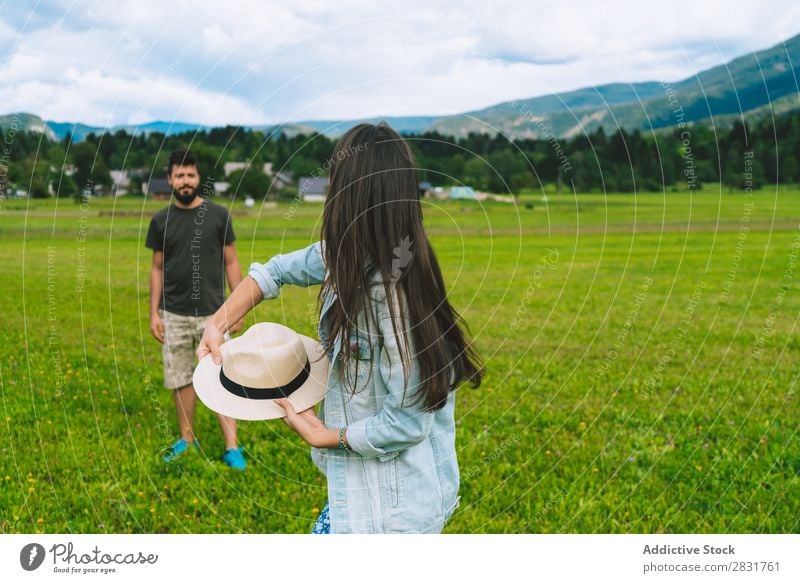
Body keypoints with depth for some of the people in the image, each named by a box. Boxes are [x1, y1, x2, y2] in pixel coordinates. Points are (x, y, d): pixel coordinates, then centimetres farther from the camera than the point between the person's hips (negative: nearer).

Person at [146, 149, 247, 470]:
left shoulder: (218, 215, -2)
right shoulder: (161, 221, 3)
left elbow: (231, 263, 2)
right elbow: (157, 269, 7)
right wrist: (153, 314, 2)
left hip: (212, 314, -2)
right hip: (174, 315, 2)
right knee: (181, 379, 9)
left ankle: (232, 448, 1)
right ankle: (187, 439, 24)